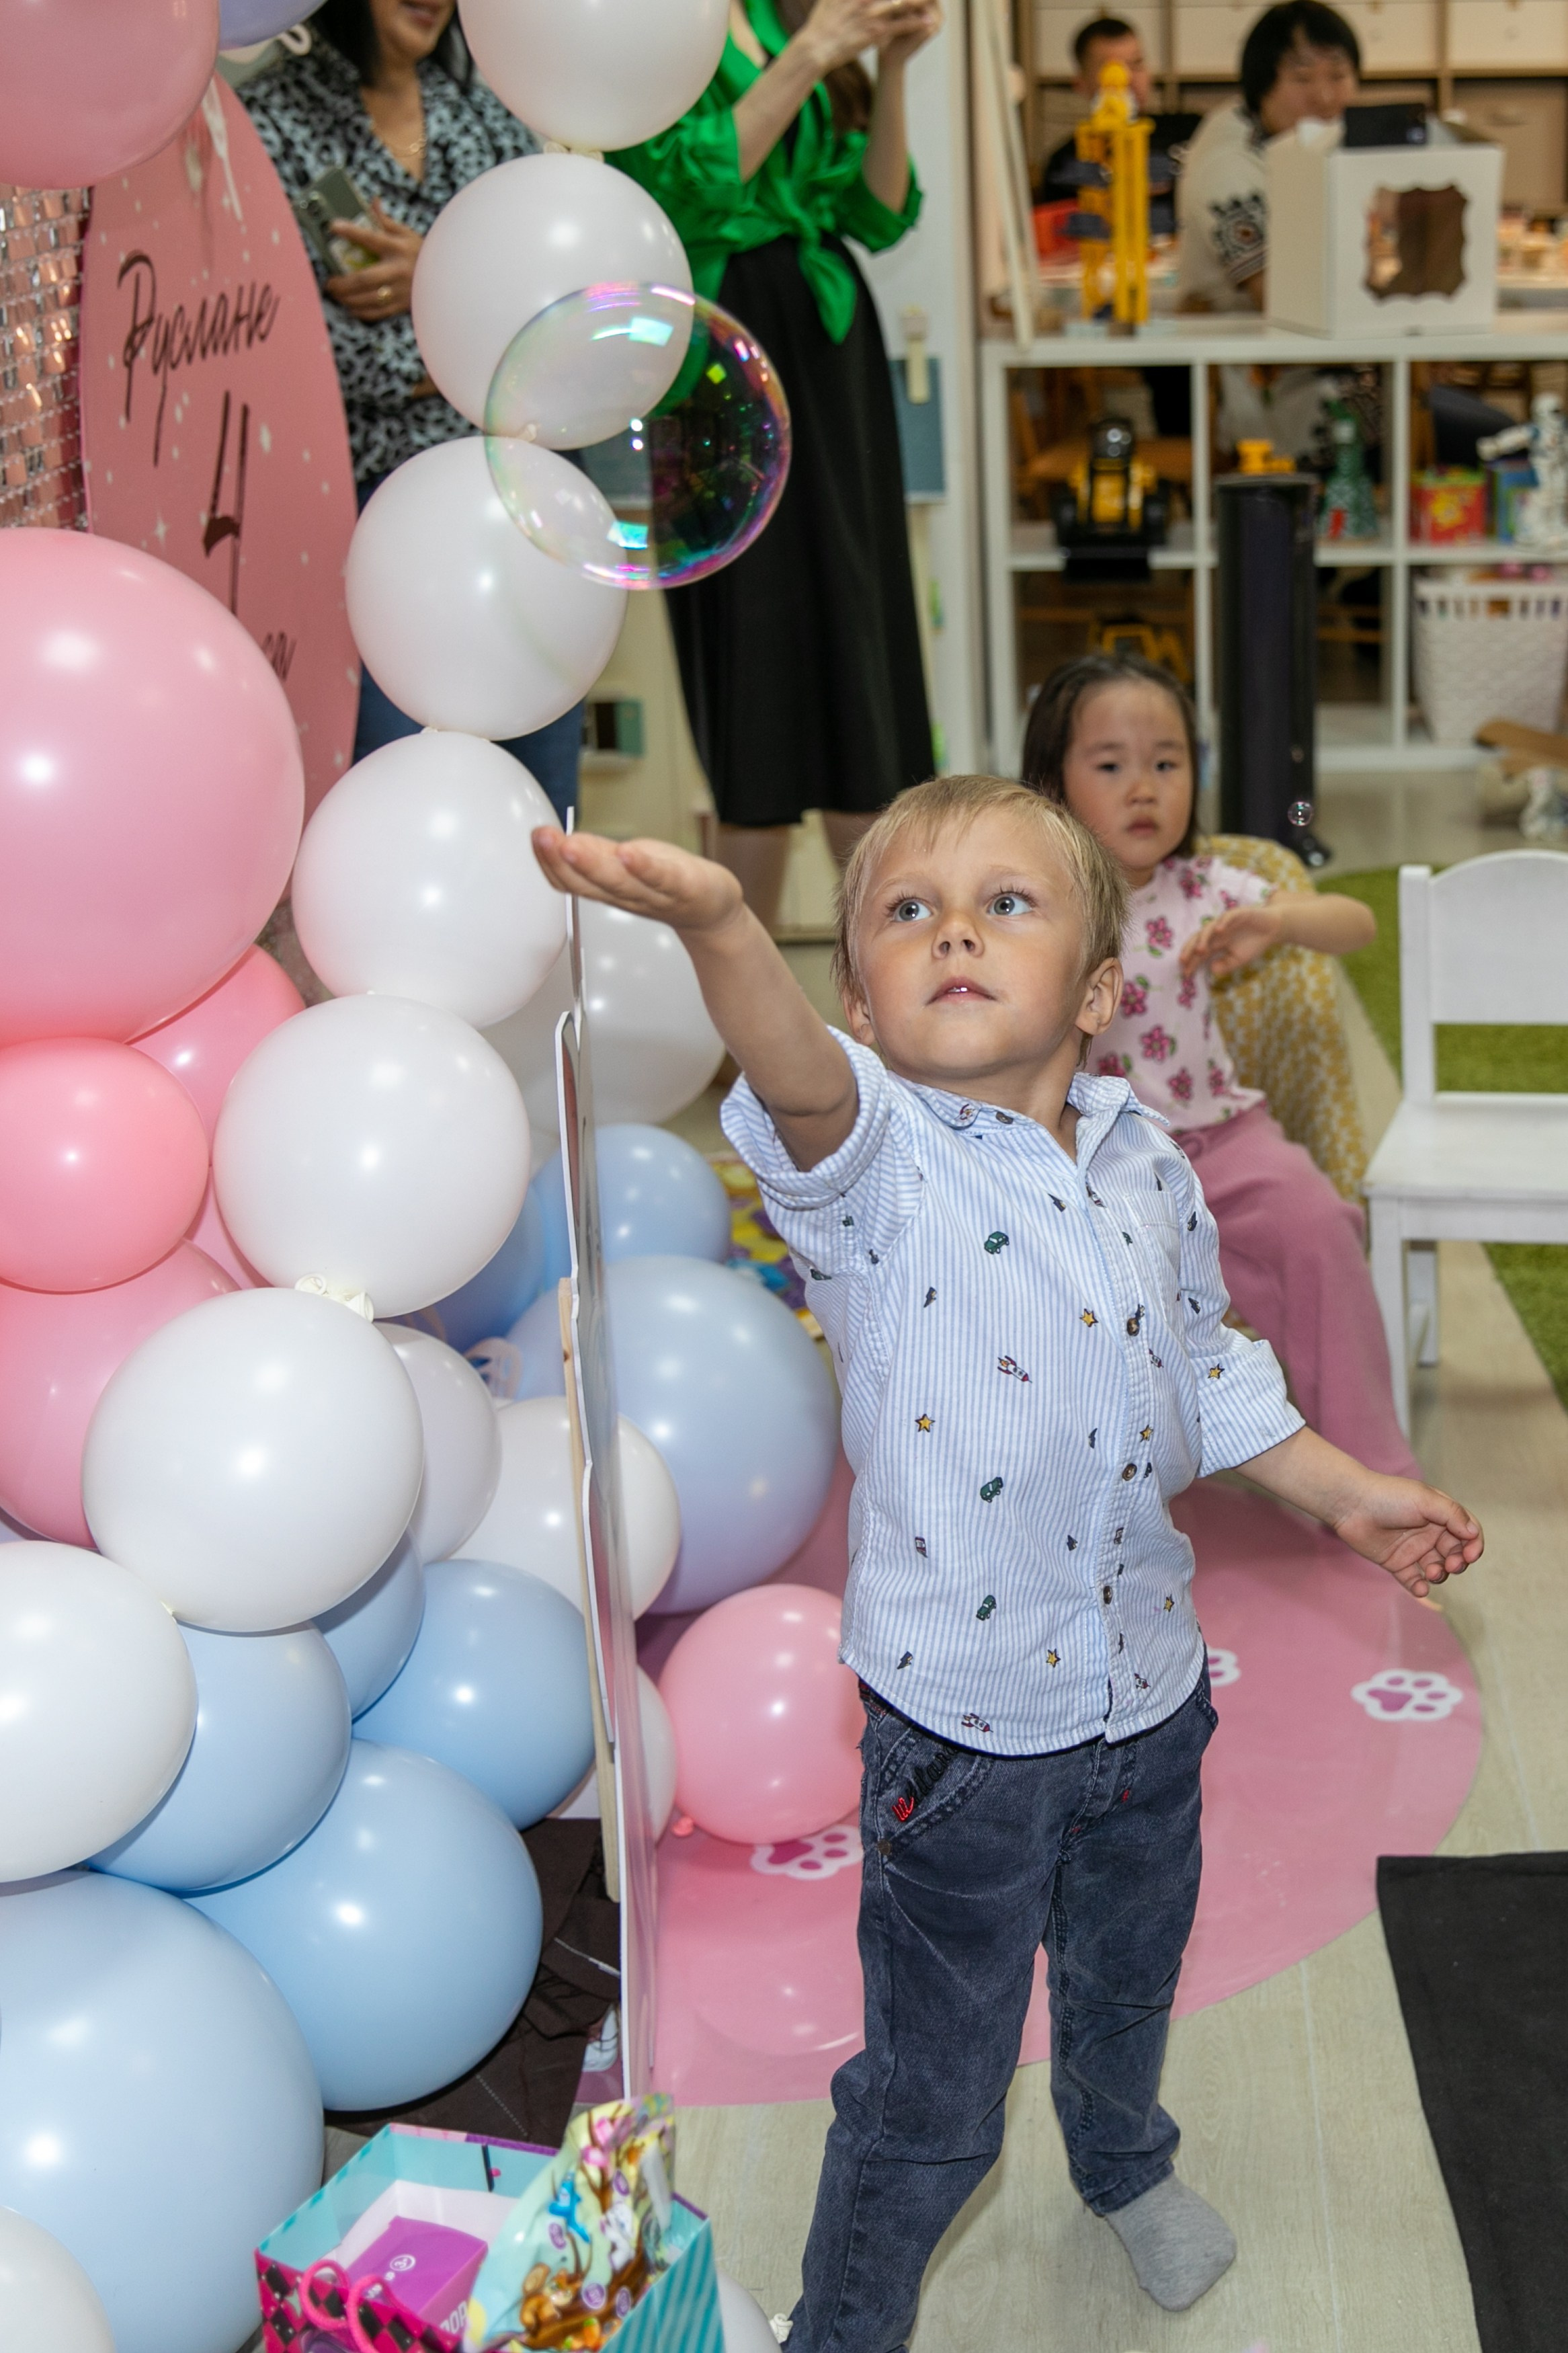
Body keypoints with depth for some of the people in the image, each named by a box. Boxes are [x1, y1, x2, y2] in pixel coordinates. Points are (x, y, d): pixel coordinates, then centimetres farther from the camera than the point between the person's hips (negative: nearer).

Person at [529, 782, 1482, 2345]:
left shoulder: (1148, 1164, -2)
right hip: (962, 1726, -5)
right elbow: (800, 1081, -44)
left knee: (1128, 1983, 31)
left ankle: (1125, 2165, 62)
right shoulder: (877, 1158, -20)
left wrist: (1344, 1490, 16)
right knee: (932, 2095, 8)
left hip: (1147, 1692, 5)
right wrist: (717, 925, -64)